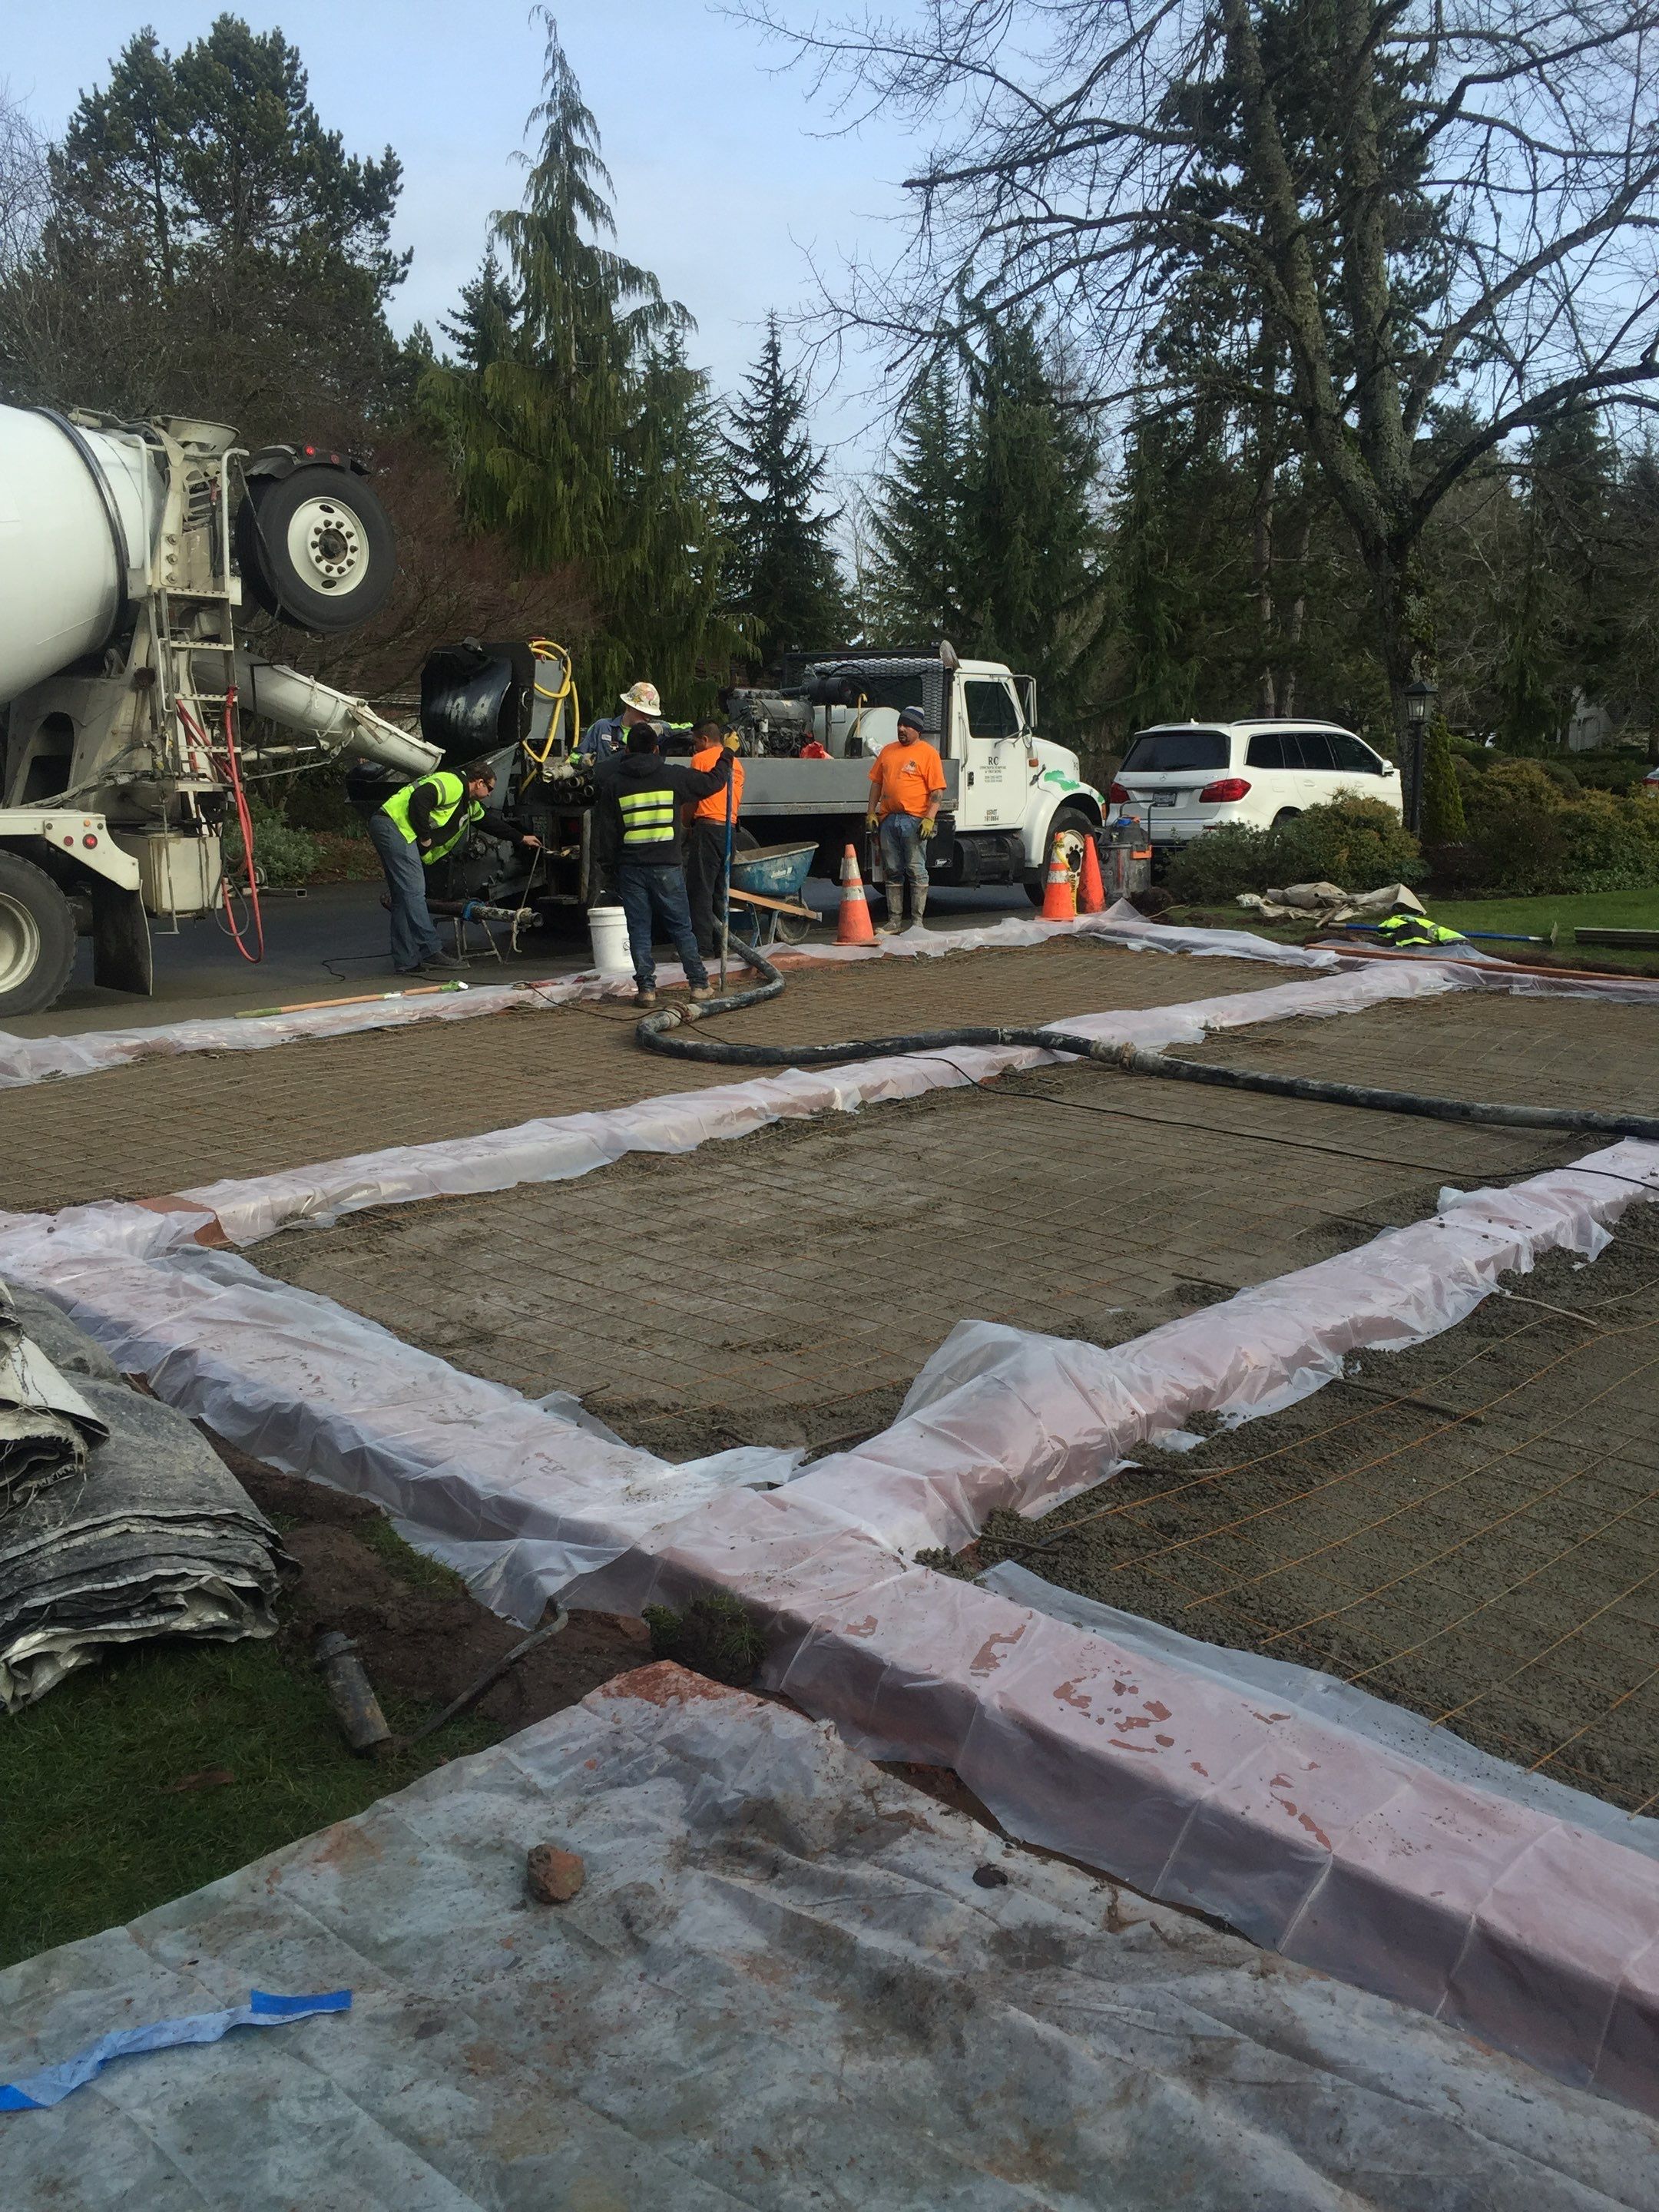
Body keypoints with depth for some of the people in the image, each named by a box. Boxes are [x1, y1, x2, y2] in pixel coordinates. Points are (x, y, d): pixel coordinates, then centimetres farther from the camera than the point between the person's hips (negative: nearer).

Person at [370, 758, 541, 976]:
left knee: (403, 899, 7)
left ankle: (406, 962, 6)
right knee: (414, 891, -13)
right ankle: (431, 952, -14)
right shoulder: (452, 783, -9)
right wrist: (425, 837, -15)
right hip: (395, 825, -11)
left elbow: (489, 821, 39)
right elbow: (419, 799, -24)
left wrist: (522, 838, 47)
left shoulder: (468, 803, 25)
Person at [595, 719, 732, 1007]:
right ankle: (700, 984, 10)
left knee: (639, 930, 6)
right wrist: (726, 756, 27)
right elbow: (713, 782, 13)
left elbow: (605, 829, 6)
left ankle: (646, 988, 3)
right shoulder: (674, 775, 1)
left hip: (630, 867, 0)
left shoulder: (614, 783, 1)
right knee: (681, 928, 8)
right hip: (667, 865, 0)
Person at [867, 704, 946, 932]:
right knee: (892, 872, 8)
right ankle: (894, 921, 14)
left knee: (916, 871, -2)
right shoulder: (888, 751, 15)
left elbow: (937, 790, -7)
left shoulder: (928, 753, -2)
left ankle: (917, 921, 3)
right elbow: (876, 782, 19)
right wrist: (871, 813, 10)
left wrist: (929, 819, -16)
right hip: (888, 819, 6)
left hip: (915, 820, -6)